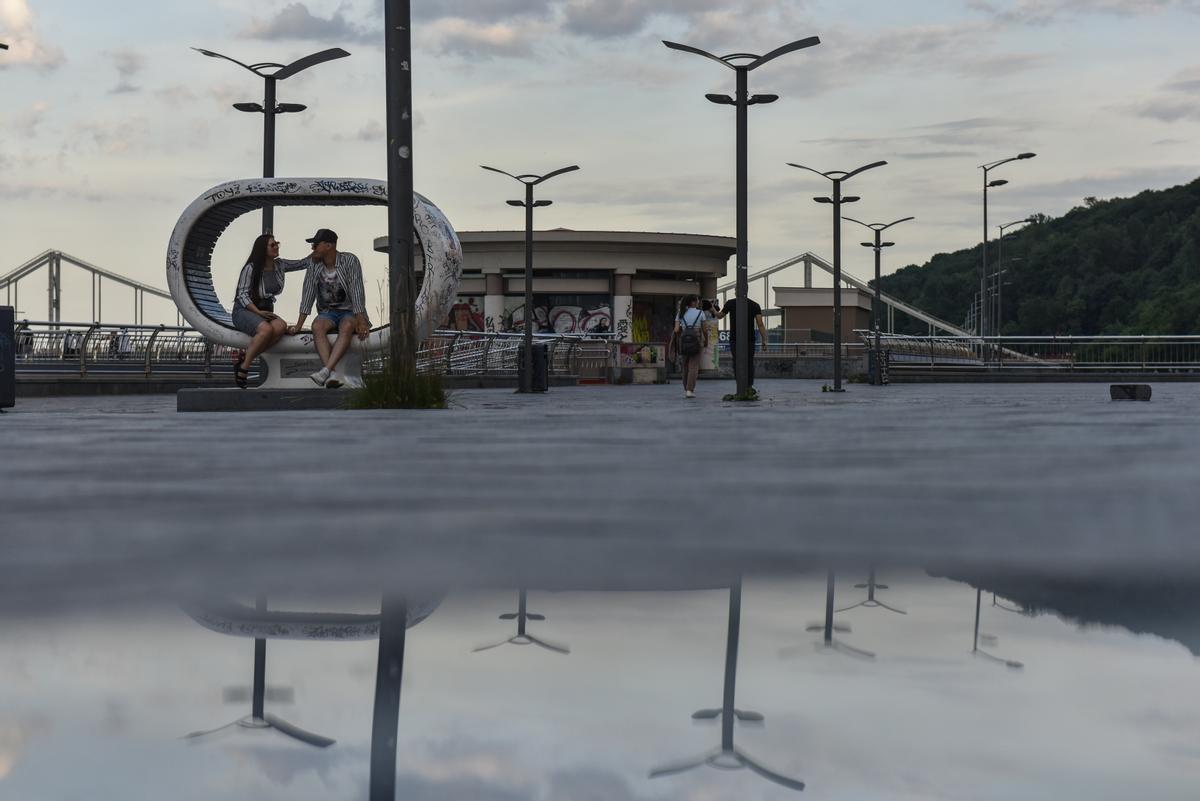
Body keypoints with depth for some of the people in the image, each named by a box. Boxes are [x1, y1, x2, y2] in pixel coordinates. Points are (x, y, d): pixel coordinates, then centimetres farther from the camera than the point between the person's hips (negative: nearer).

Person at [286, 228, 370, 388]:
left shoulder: (350, 261, -10)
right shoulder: (314, 265, 2)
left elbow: (357, 292, -17)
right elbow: (308, 295, 1)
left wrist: (361, 322, -27)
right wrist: (298, 326, -6)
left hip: (349, 311, -3)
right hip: (327, 312, 3)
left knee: (347, 327, -37)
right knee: (317, 327, -31)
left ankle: (326, 370, -50)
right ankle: (334, 374, -46)